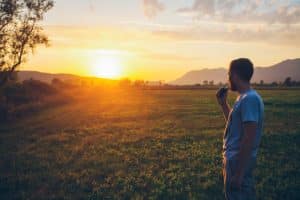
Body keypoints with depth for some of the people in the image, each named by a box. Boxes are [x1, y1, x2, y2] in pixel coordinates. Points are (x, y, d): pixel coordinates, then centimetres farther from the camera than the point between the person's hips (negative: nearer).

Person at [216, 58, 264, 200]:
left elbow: (249, 139, -25)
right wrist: (223, 103, 15)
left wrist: (238, 173, -24)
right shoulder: (244, 97, 10)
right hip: (236, 158, 10)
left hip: (240, 160, -10)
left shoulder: (249, 99, -21)